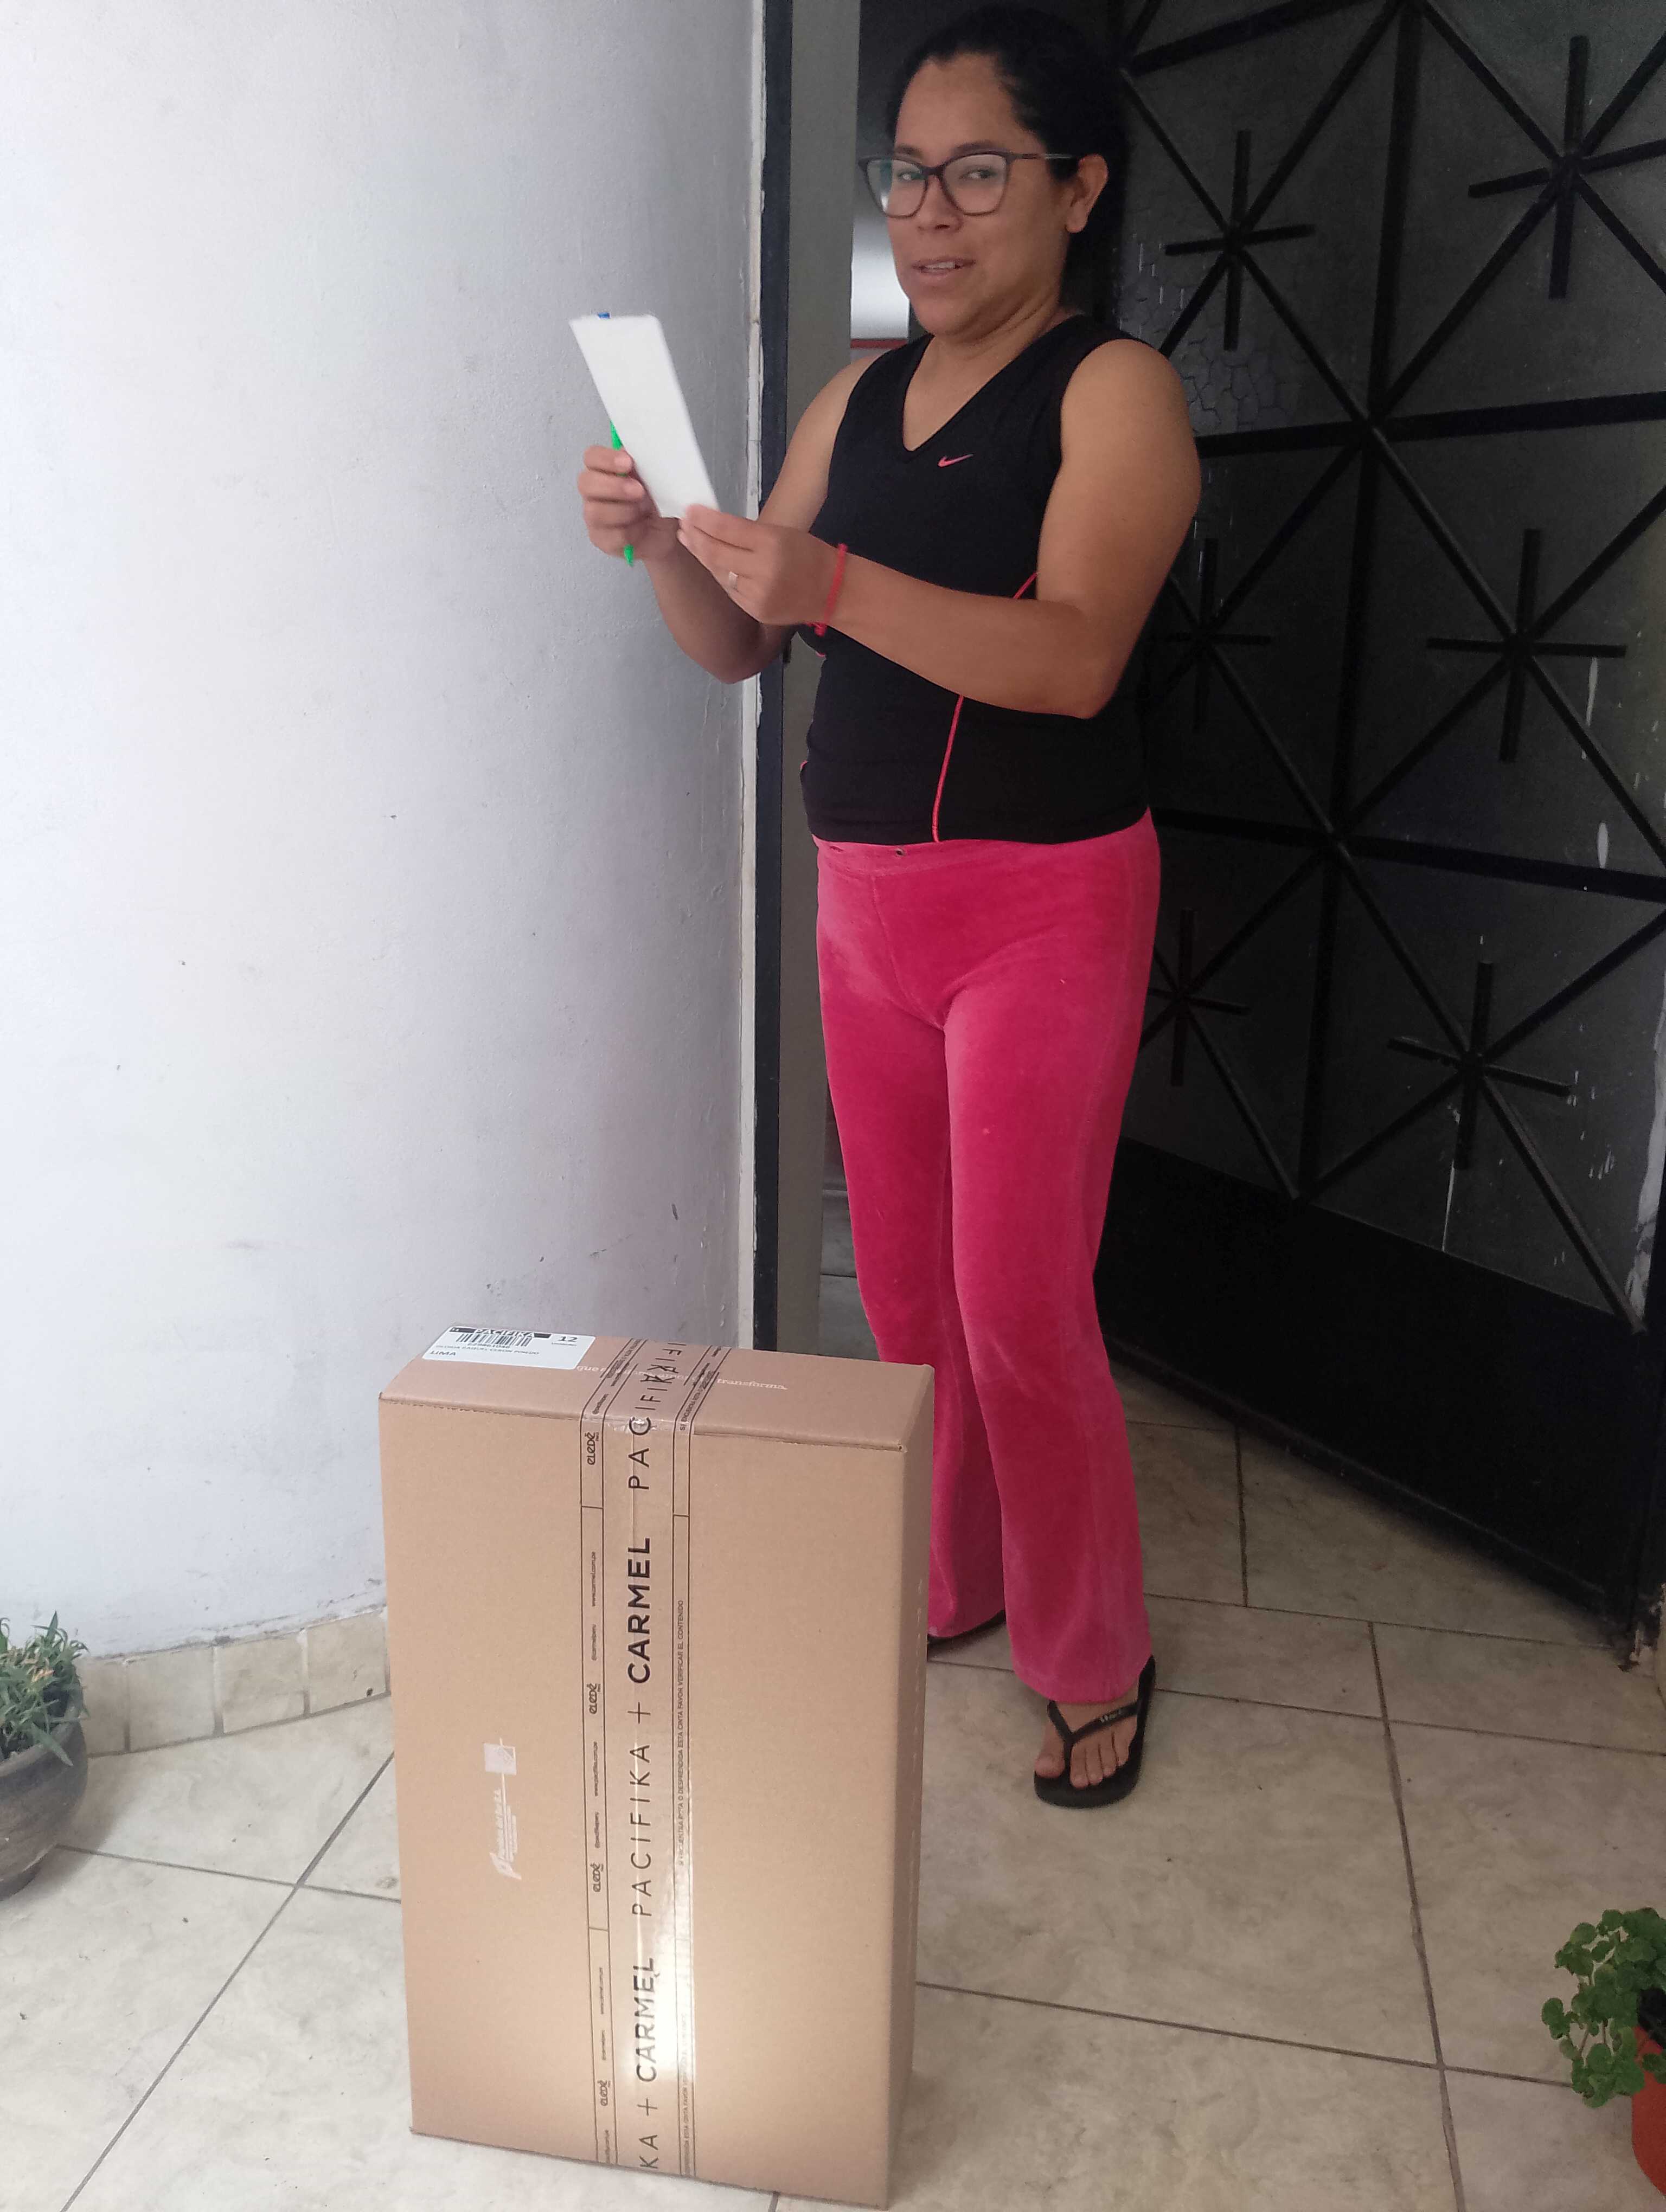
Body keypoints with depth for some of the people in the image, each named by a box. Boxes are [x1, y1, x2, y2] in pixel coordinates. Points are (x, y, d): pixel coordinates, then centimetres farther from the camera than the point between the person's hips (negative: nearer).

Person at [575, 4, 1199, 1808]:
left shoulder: (1114, 388, -7)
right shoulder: (858, 399, 12)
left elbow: (1072, 658, -23)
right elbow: (738, 649, 8)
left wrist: (831, 582, -35)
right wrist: (662, 544, -12)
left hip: (1043, 902, -6)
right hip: (863, 898, 6)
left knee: (1021, 1314, -3)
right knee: (903, 1291, 12)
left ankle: (1094, 1664, 17)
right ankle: (949, 1586, 32)